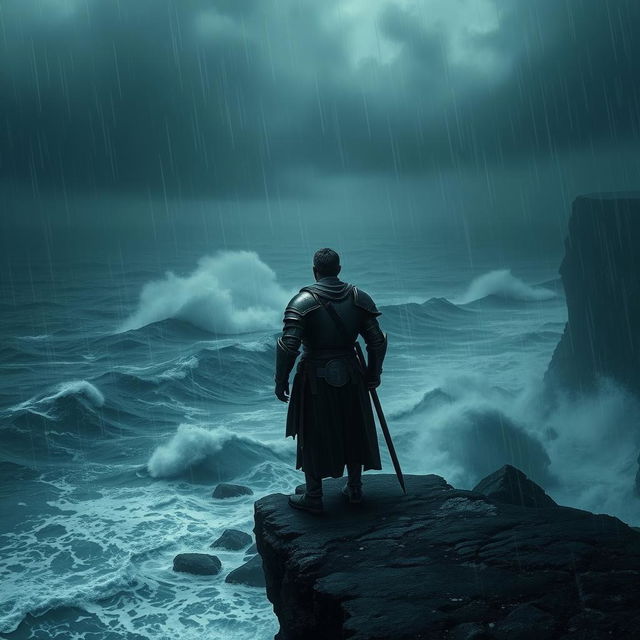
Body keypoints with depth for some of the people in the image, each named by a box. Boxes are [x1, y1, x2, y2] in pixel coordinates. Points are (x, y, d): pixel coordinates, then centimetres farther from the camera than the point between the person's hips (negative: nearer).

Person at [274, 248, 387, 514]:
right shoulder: (359, 298, -2)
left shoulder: (303, 301, -14)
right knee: (352, 432, 19)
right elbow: (377, 341, 0)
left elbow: (288, 346, -21)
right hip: (350, 378, 4)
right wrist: (373, 374, 13)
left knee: (313, 437, 10)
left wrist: (281, 381, -10)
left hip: (315, 379, -4)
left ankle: (313, 497, 21)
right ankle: (355, 489, 33)